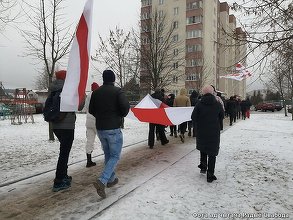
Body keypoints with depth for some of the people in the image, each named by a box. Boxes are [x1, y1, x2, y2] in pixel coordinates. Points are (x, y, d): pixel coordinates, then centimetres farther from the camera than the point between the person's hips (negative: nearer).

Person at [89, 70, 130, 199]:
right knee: (115, 156, 3)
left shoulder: (96, 92, 5)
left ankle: (111, 179, 29)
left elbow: (91, 110, 8)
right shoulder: (117, 91, -10)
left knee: (108, 154, 20)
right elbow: (126, 106, -20)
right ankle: (101, 181, -13)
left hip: (100, 129, 6)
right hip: (114, 129, -5)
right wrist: (121, 115, 0)